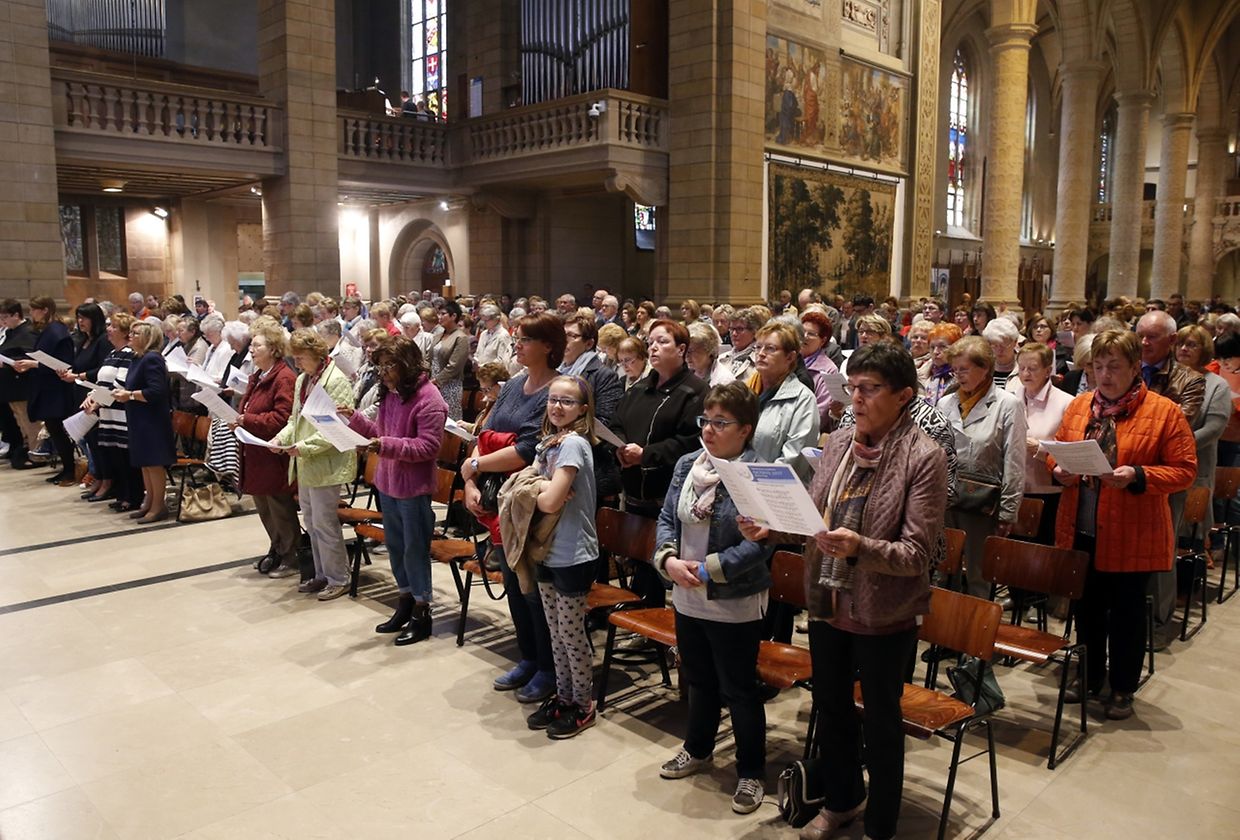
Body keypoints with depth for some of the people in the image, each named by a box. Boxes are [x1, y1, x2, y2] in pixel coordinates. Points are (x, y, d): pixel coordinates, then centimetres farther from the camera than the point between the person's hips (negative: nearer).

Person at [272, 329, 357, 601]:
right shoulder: (302, 379, 13)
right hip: (304, 465, 9)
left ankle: (338, 579, 11)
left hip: (326, 464, -9)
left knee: (324, 523, -2)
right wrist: (282, 438, 2)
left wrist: (305, 447, -23)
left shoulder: (336, 380, -14)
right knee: (311, 522, 15)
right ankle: (322, 575, 27)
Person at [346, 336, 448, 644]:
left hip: (414, 488, -8)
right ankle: (405, 603, 33)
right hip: (387, 482, 8)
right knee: (395, 545, 18)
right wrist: (354, 418, 2)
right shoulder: (390, 393, 8)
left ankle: (421, 614, 16)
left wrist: (387, 446, -27)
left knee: (415, 549, 2)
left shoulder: (428, 399, -17)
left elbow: (428, 446, -21)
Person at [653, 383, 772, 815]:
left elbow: (758, 545, -21)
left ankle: (751, 772, 28)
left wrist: (706, 570, -23)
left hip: (736, 604, -6)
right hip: (688, 598, 6)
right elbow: (667, 519, 4)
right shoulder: (687, 465, 2)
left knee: (739, 690, 9)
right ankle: (698, 749, 45)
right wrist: (668, 559, -14)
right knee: (699, 679, 24)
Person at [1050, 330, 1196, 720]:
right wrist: (1060, 470, -8)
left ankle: (1122, 690, 25)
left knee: (1126, 611, 9)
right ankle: (1089, 679, 33)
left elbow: (1184, 470, -9)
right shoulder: (1079, 405, 5)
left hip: (1132, 536, -4)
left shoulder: (1165, 411, -7)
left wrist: (1137, 477, -23)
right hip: (1081, 530, 4)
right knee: (1087, 607, 16)